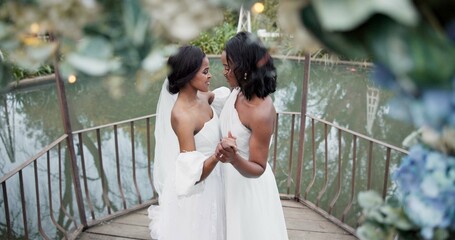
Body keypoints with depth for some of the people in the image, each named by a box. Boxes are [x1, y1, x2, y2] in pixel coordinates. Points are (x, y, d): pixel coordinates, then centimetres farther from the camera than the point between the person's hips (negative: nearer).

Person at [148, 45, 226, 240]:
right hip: (194, 191, -8)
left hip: (211, 181, 8)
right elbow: (194, 174, -33)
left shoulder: (202, 97, -7)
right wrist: (217, 155, -49)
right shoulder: (182, 115, -31)